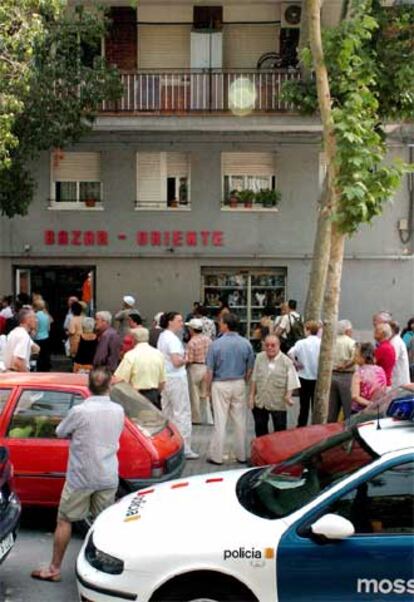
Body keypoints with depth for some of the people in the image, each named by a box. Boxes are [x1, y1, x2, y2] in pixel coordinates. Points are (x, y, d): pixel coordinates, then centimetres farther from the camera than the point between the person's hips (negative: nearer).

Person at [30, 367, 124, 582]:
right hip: (108, 477, 4)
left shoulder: (79, 411, -17)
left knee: (64, 521, 10)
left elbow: (60, 433, -2)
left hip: (80, 477, -4)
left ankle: (54, 569, 18)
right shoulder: (118, 411, -4)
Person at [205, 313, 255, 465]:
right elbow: (250, 369, 3)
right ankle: (241, 455, 17)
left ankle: (216, 456, 8)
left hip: (220, 384, -3)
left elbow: (210, 370, -9)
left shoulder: (216, 344, -12)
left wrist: (208, 388, 3)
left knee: (220, 420, 3)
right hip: (239, 384, 3)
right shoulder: (246, 344, -1)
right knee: (240, 420, 10)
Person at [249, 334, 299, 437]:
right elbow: (254, 379, 7)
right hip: (260, 402, 4)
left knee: (280, 431, 5)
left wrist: (288, 396, -23)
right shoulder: (259, 358, 0)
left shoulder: (286, 362, -12)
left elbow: (291, 382, -10)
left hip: (278, 404, -4)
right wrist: (252, 395, 6)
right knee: (260, 429, 17)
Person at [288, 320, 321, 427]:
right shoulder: (321, 343, -8)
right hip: (318, 378, 0)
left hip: (304, 377, 0)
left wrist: (296, 363, -7)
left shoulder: (301, 343, -9)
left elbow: (290, 353, -21)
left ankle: (301, 426, 17)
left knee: (304, 406, 11)